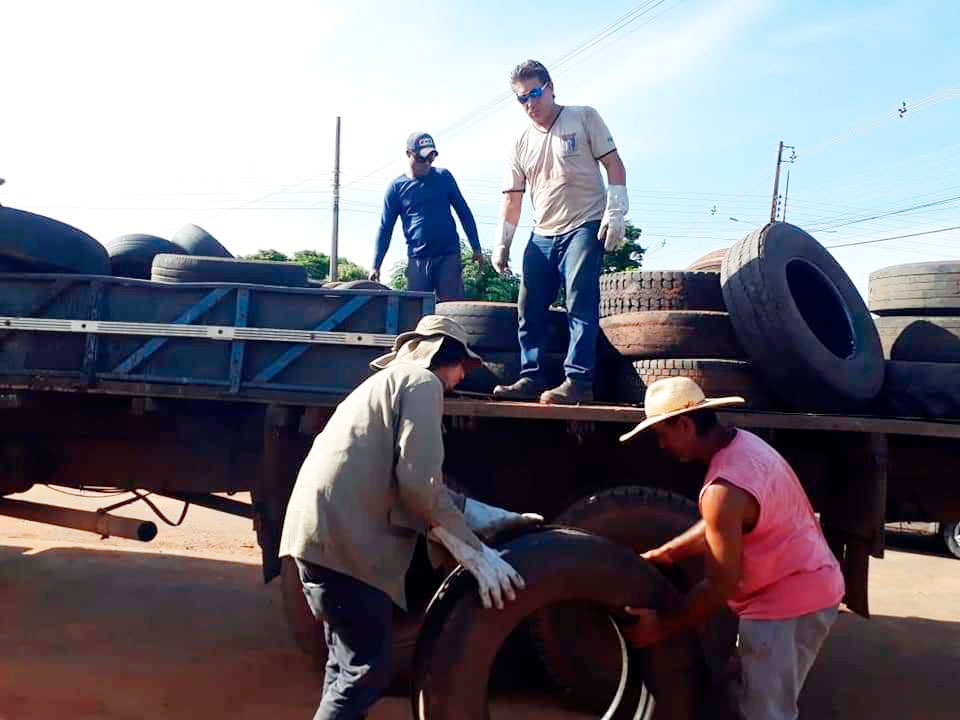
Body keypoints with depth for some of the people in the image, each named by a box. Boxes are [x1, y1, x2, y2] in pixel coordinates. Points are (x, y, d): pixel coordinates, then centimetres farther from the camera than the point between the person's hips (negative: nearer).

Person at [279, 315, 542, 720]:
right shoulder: (422, 381, -2)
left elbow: (420, 487, 26)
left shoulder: (390, 382, 28)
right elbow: (420, 482, -15)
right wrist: (476, 554, -8)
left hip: (325, 532, 10)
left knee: (348, 667, 19)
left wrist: (502, 519, 25)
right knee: (367, 674, -3)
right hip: (345, 538, -10)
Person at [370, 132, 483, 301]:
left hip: (448, 256, 0)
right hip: (417, 260, 0)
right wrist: (376, 266, 1)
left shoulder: (444, 177, 6)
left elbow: (464, 213, 11)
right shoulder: (396, 188, 3)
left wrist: (476, 249, 6)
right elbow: (385, 229, 7)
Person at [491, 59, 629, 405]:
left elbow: (613, 164, -1)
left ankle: (578, 380, -17)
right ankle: (532, 378, 10)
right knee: (530, 309, 3)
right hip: (542, 236, 6)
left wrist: (615, 213, -11)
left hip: (585, 227, -5)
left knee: (580, 304, -15)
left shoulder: (584, 117, 2)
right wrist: (502, 243, 9)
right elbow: (512, 197, 14)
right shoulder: (521, 143, 14)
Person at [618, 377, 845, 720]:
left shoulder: (724, 489, -29)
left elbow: (721, 585, -20)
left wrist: (663, 626, -10)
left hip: (786, 601, -10)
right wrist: (665, 553, 13)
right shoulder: (743, 443, 0)